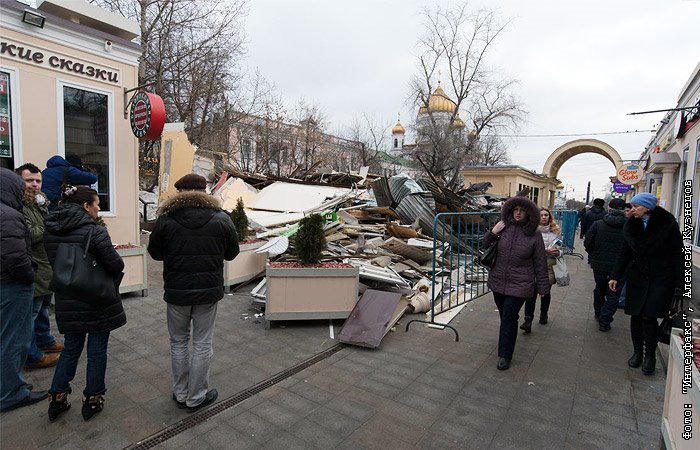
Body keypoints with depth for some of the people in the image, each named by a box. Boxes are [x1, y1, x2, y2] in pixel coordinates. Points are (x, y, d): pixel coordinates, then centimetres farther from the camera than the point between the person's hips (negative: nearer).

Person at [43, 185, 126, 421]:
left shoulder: (50, 232, 0)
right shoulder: (95, 231, -20)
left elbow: (53, 262, 10)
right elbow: (116, 265, -20)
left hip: (68, 302, 6)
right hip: (98, 302, -6)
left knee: (71, 348, 22)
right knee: (97, 351, 10)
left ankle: (57, 399, 29)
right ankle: (92, 400, 22)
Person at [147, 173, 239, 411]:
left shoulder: (166, 219, -7)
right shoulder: (222, 219, -7)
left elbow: (155, 253, 3)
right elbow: (232, 253, 2)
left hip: (176, 291, 1)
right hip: (208, 292, 0)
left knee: (179, 342, 19)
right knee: (202, 344, 12)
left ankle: (181, 394, 31)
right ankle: (196, 397, 24)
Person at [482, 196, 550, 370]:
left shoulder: (534, 235, -8)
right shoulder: (504, 228, -4)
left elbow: (540, 263, -2)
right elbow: (485, 245, 8)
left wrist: (542, 287, 1)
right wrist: (492, 232, -12)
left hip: (519, 285, -3)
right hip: (498, 281, 3)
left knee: (509, 318, -3)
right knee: (505, 316, 18)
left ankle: (505, 355, 12)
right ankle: (506, 348, 42)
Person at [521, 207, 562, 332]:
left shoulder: (555, 231, 6)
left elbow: (560, 248, 14)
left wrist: (559, 252, -8)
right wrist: (547, 250, -19)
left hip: (550, 266, 4)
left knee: (546, 292, 16)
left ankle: (544, 315, 38)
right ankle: (528, 321, -7)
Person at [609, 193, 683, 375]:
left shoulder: (668, 224, -9)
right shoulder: (631, 225, 4)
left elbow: (678, 255, -8)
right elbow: (624, 253, 9)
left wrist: (679, 284, -11)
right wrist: (615, 276, 6)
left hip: (660, 278, -4)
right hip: (637, 277, 4)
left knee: (649, 316, -6)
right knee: (636, 316, 7)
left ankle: (650, 356, 14)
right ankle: (637, 352, 24)